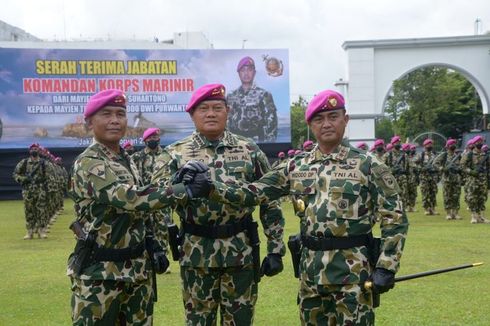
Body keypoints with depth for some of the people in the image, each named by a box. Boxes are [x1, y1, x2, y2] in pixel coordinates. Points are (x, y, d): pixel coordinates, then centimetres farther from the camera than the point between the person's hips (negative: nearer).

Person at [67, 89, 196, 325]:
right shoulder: (88, 164, -15)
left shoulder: (127, 161, 12)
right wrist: (185, 190, -29)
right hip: (100, 272, -8)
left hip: (138, 268, 8)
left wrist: (153, 248, 13)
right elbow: (129, 198, -29)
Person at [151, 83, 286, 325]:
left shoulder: (249, 150, 4)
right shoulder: (177, 153, 1)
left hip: (241, 252, 1)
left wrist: (275, 249, 1)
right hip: (196, 254, 0)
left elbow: (270, 202, 5)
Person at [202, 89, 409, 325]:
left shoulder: (368, 166, -5)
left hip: (352, 270, -4)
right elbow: (254, 193, 8)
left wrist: (386, 267, -12)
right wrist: (211, 187, -5)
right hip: (310, 270, 5)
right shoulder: (297, 167, 8)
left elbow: (395, 218, -5)